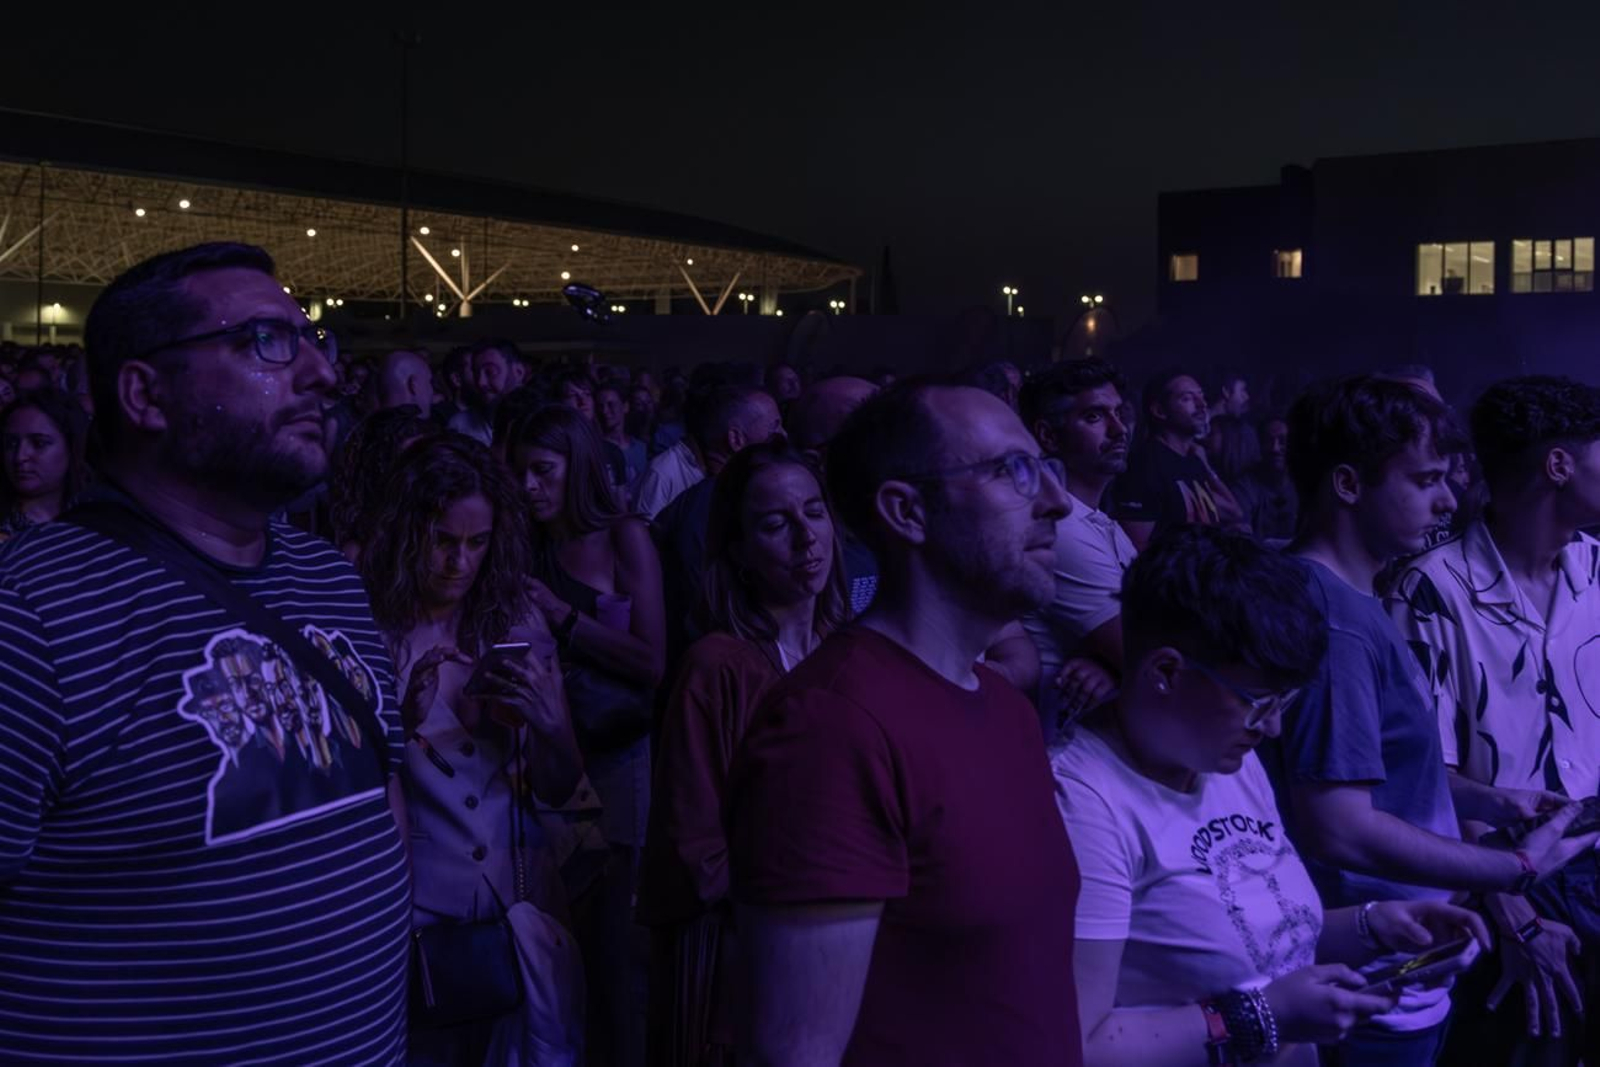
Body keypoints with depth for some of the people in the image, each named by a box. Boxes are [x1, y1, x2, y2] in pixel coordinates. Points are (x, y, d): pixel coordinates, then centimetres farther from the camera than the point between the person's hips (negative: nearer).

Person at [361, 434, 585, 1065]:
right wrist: (402, 719, -23)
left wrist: (546, 724, -15)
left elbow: (559, 791, 5)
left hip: (518, 903, 3)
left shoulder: (516, 623, 0)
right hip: (414, 910, -3)